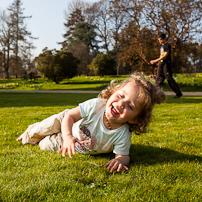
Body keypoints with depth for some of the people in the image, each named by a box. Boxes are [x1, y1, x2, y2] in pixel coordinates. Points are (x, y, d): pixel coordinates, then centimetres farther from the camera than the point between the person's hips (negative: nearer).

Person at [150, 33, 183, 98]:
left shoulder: (167, 45, -8)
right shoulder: (161, 46, 18)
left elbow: (165, 56, -17)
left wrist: (156, 60, -22)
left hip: (166, 64, -8)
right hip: (161, 64, 8)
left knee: (169, 79, -8)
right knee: (158, 79, 4)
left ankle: (178, 93, -1)